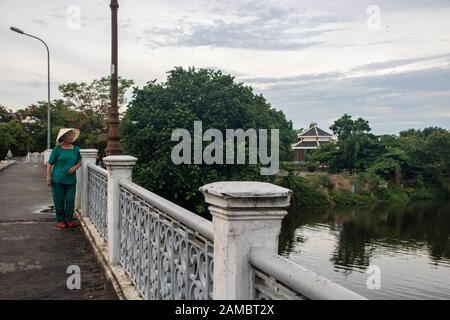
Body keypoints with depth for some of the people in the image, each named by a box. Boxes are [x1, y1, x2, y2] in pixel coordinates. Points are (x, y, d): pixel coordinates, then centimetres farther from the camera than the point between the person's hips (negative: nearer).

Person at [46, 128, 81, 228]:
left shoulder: (76, 149, 7)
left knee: (70, 200, 2)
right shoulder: (57, 149, -3)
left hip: (71, 180, 3)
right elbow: (49, 164, 0)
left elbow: (79, 162, 17)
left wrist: (75, 167, -5)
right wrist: (48, 178, -5)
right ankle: (60, 220, 18)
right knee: (59, 201, 4)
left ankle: (68, 219, 17)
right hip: (58, 179, -3)